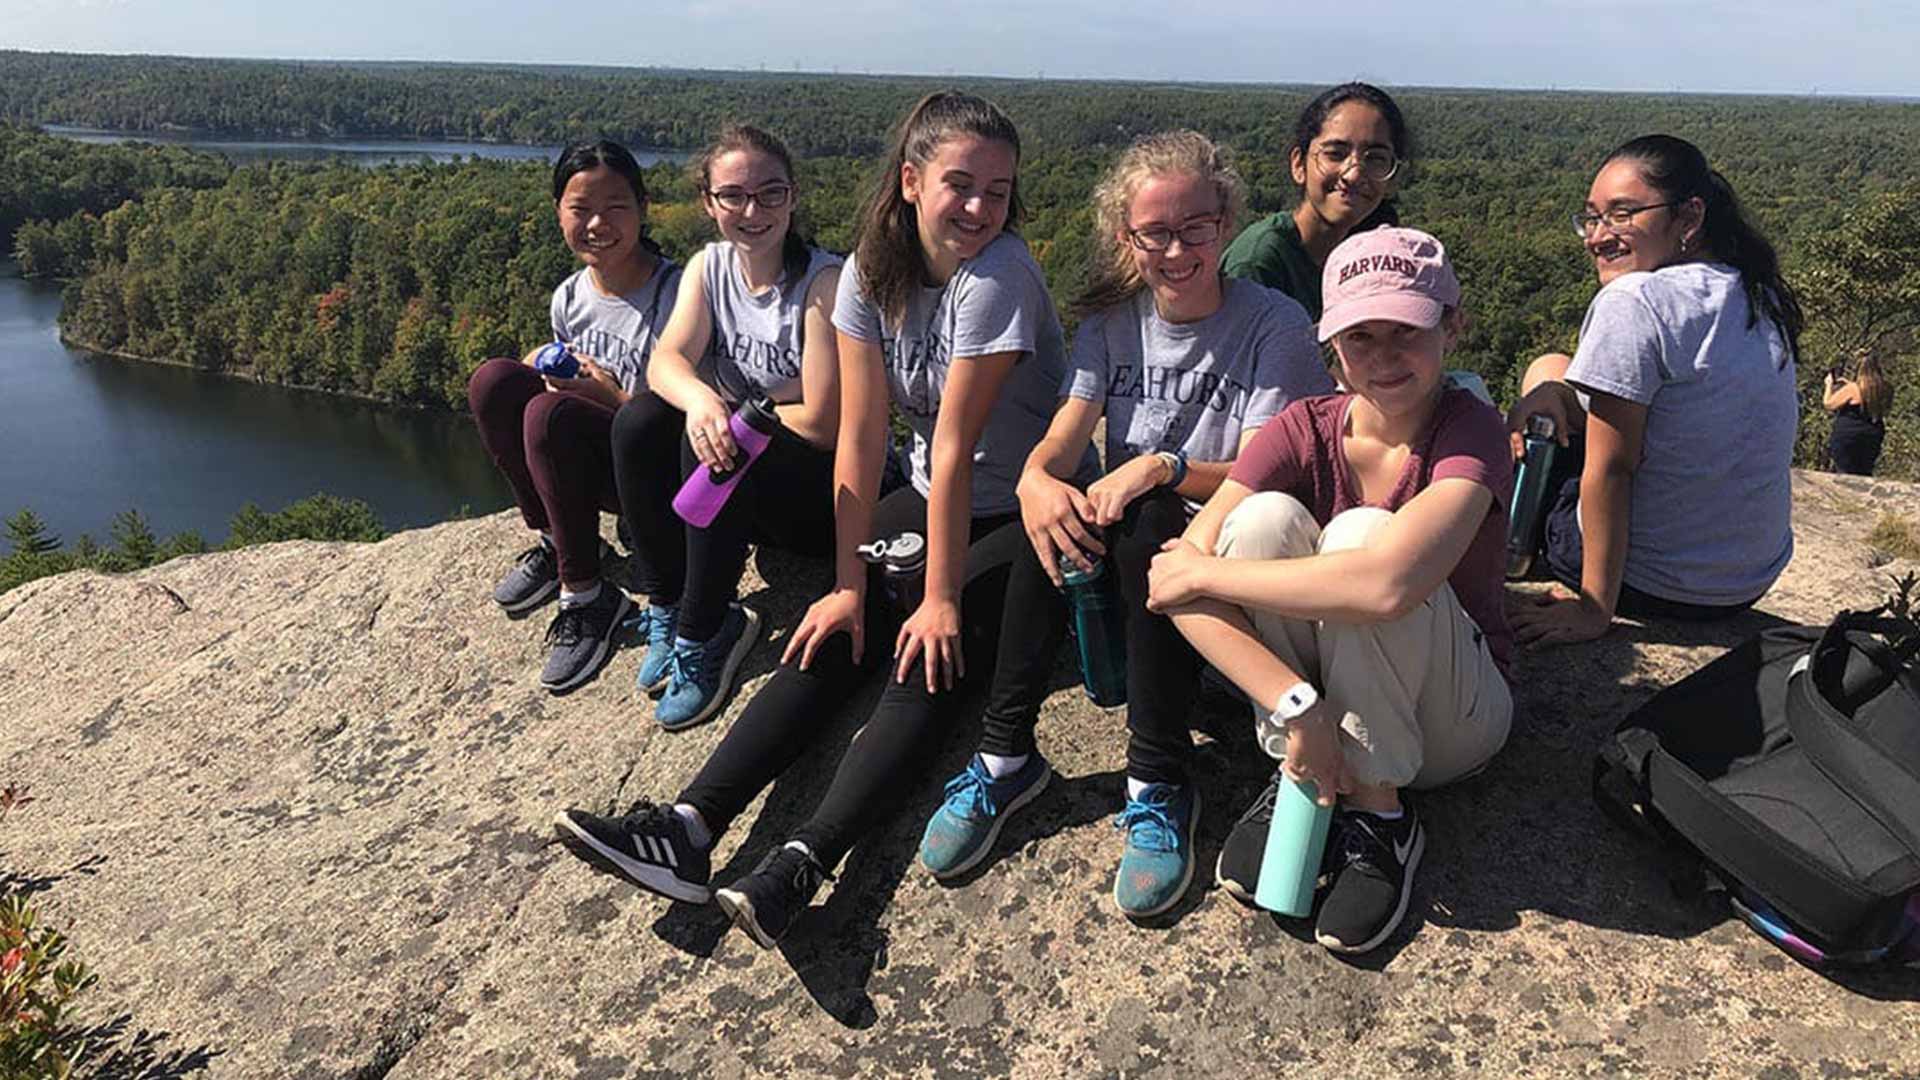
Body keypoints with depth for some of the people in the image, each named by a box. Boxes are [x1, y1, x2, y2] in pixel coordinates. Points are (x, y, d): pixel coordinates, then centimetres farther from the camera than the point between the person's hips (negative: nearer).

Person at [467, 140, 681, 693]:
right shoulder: (570, 297, 5)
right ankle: (552, 542, -1)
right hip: (591, 465, 7)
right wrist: (550, 370, -5)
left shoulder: (672, 292, -15)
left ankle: (586, 595, -19)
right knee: (493, 379, -15)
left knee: (551, 413, -32)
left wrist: (613, 398, -26)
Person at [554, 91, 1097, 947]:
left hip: (1030, 513, -5)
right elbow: (861, 433, -9)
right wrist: (849, 585, -14)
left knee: (932, 655, -26)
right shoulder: (871, 271, -5)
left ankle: (805, 862, -36)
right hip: (932, 499, 5)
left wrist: (942, 598, -21)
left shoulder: (998, 275, -20)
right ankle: (690, 826, -23)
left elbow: (955, 444, -24)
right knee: (833, 639, -15)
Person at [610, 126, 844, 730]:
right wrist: (700, 398, -37)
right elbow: (664, 361, -15)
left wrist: (734, 412, -12)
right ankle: (665, 608, -8)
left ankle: (703, 636, -18)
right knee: (639, 420, -18)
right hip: (739, 478, 6)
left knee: (712, 448, -32)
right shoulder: (708, 267, 3)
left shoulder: (825, 281, -16)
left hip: (827, 486, -5)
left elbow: (822, 424, -20)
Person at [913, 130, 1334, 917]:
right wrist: (1035, 481, -33)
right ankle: (1006, 756, -22)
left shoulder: (1275, 325, -7)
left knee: (1145, 524, -35)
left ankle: (1158, 785, -27)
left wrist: (1163, 466, -32)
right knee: (1056, 513, -29)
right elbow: (1061, 440, -9)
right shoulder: (1111, 318, 4)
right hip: (1122, 543, 3)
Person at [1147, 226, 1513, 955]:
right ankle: (1296, 786, -11)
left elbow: (1389, 583, -39)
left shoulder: (1471, 430, -17)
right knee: (1267, 519, -24)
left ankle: (1381, 816, -16)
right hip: (1313, 704, 3)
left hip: (1449, 719, -2)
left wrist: (1205, 571, -28)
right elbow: (1178, 582, -22)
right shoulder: (1304, 430, -8)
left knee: (1361, 533, -30)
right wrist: (1295, 705, -34)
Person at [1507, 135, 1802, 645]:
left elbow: (1610, 469, -21)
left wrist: (1594, 608, -17)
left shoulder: (1635, 300, -20)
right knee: (1551, 374, 21)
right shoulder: (1761, 301, 6)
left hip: (1654, 585, -8)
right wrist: (1550, 391, -3)